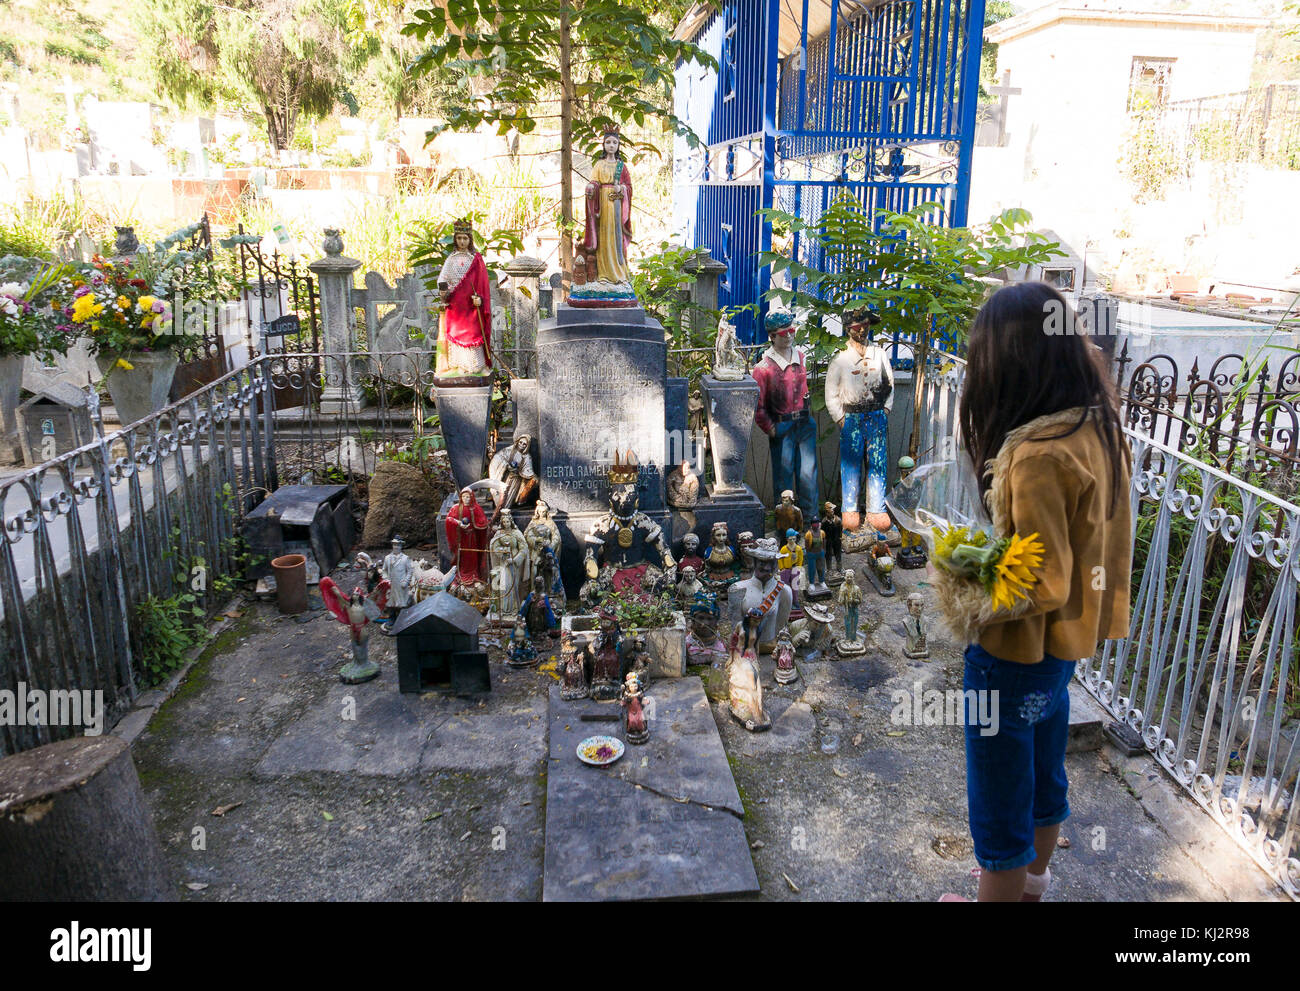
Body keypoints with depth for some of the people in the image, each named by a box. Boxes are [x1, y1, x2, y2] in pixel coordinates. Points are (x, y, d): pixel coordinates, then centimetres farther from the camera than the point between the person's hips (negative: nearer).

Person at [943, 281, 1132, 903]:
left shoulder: (1038, 457, -29)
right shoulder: (1098, 429, -3)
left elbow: (1043, 587, -26)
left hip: (1016, 651, -9)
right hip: (1065, 642, 9)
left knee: (999, 803, 12)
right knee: (1043, 776, 28)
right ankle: (1031, 885, 50)